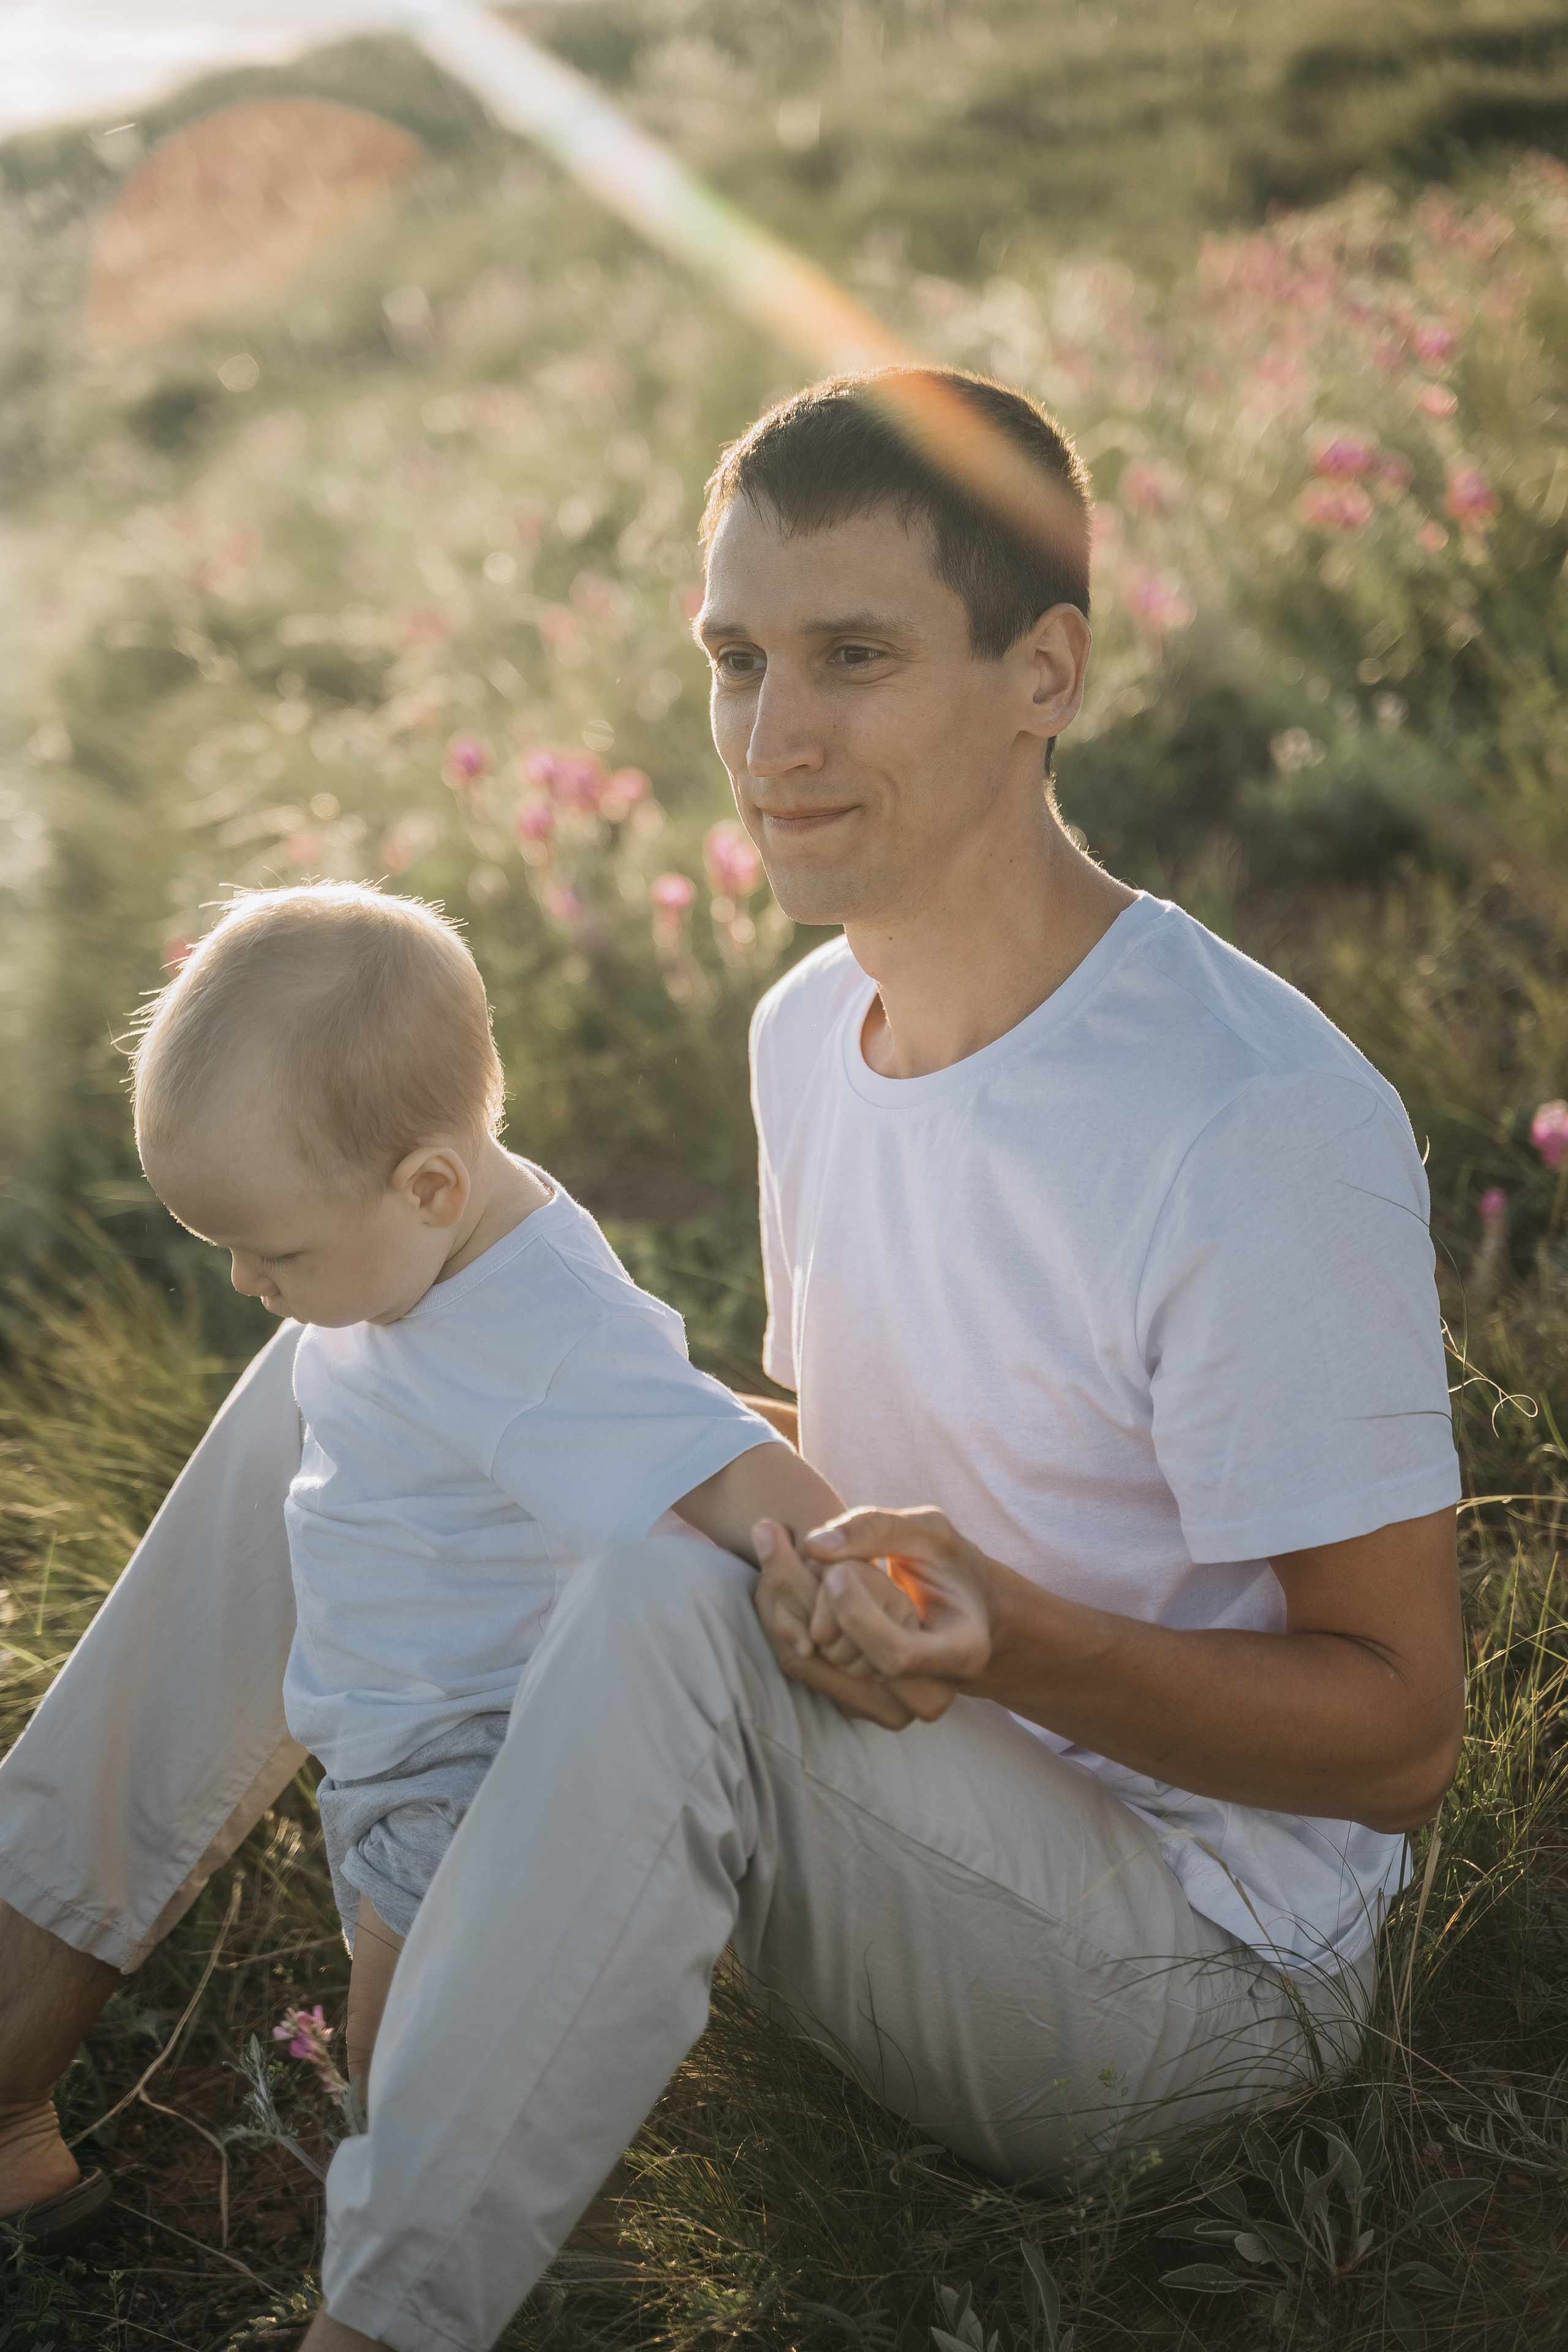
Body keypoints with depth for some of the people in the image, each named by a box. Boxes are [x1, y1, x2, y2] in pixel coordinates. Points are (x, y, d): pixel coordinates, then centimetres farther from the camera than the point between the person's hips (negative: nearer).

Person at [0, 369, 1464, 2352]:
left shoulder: (1265, 1130, -24)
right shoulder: (812, 1027, 2)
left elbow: (1401, 1728, -20)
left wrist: (1006, 1641, -35)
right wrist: (814, 1578, -6)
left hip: (1201, 1950, -8)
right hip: (927, 1817, 8)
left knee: (668, 1607, -36)